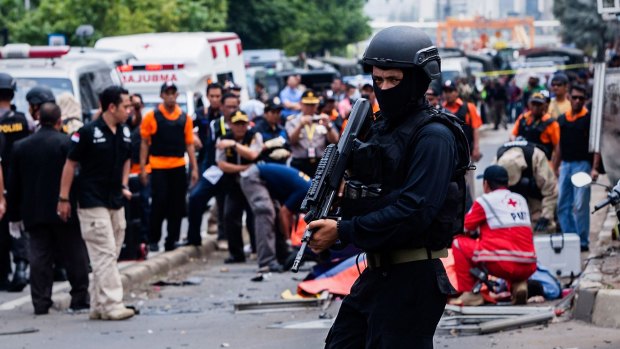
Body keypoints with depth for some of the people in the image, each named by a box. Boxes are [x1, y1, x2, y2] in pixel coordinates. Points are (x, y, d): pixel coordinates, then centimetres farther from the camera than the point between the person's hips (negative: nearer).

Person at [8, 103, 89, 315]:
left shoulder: (20, 147, 6)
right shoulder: (66, 143, -9)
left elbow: (14, 183, 10)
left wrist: (14, 215, 15)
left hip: (33, 213, 4)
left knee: (39, 257, 5)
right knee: (74, 256, 6)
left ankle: (40, 303, 1)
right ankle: (79, 299, 8)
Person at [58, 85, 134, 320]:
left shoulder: (125, 132, 7)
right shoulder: (88, 132, -13)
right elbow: (71, 164, -8)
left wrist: (124, 186, 10)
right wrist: (64, 198, -9)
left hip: (116, 203, 7)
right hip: (93, 203, -7)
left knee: (108, 256, 9)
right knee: (105, 254, -10)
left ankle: (98, 305, 14)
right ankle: (111, 305, -11)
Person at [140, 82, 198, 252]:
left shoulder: (185, 118, 7)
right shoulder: (151, 117, 0)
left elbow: (189, 144, 10)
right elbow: (144, 143, 2)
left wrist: (194, 168, 6)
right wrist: (142, 168, -3)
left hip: (178, 167, 3)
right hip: (158, 167, -3)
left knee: (177, 206, 4)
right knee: (159, 203, -4)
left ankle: (172, 241, 13)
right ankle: (153, 240, 7)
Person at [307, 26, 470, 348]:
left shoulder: (434, 135, -14)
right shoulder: (381, 126, 14)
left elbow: (414, 210, -24)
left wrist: (343, 231, -22)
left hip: (412, 278, -9)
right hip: (377, 273, 9)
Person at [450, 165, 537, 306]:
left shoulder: (484, 201, 3)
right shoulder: (521, 200, 19)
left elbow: (460, 229, 9)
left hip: (501, 265, -5)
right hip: (528, 267, 5)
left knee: (459, 243, 12)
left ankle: (470, 293, 7)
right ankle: (518, 284, 11)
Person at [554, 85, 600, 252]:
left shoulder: (589, 119, -5)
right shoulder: (562, 119, 11)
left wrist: (594, 168, -19)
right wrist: (555, 167, 16)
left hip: (582, 164, -6)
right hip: (565, 164, 6)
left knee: (580, 205, -6)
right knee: (563, 205, 8)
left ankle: (583, 241, 1)